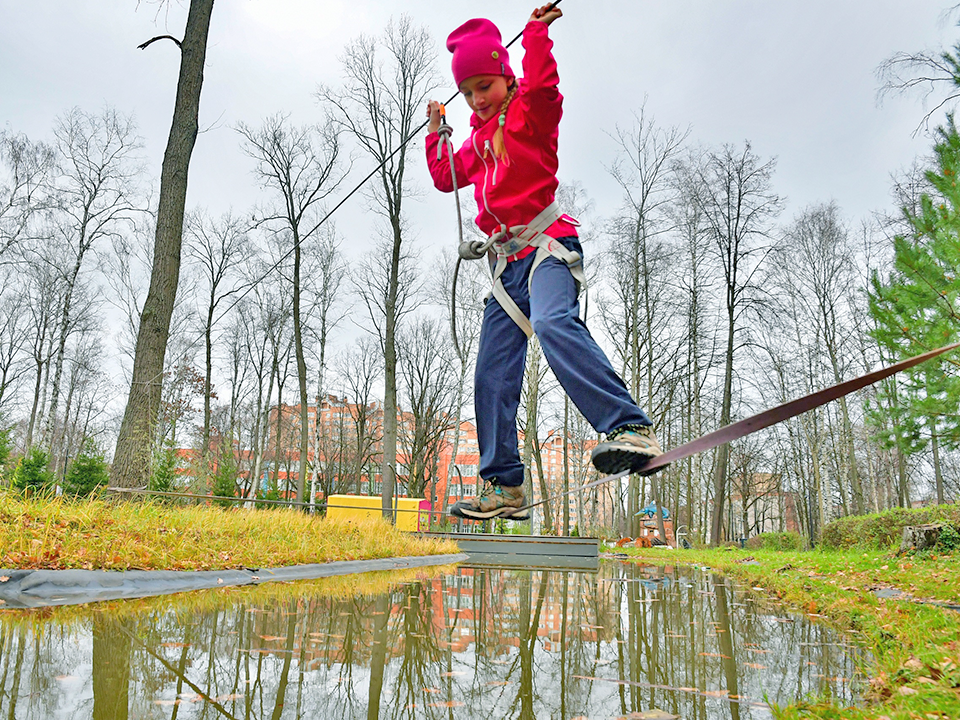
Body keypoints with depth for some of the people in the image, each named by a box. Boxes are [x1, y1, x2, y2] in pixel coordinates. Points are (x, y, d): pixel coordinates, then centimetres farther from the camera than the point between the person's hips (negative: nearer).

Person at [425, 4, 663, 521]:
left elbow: (542, 87, -20)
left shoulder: (530, 111, 4)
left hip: (547, 244, -8)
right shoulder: (479, 137, 25)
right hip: (507, 261, 8)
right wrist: (436, 130, 33)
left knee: (552, 323, -38)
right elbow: (446, 177, 37)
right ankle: (504, 487, 6)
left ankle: (631, 430, -45)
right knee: (492, 375, 1)